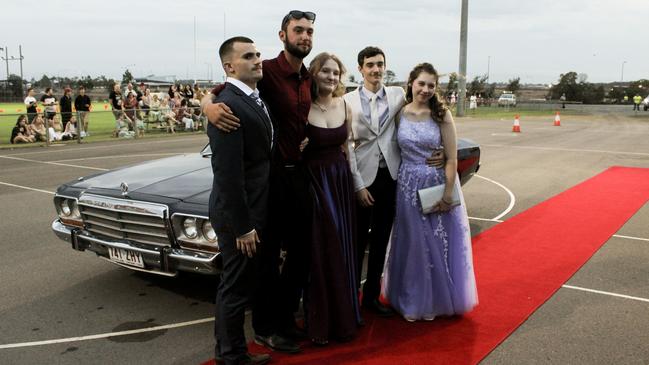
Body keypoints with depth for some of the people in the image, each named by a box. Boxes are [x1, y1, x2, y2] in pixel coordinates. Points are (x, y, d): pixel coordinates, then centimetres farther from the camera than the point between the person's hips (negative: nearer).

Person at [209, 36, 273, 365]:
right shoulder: (228, 106, -21)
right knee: (236, 286, 6)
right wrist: (242, 226, -21)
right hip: (239, 214, -9)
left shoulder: (254, 99, 9)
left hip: (255, 209, 9)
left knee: (240, 284, 20)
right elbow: (228, 174, -24)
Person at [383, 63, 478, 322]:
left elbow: (452, 158, -9)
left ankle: (438, 300, 27)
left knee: (439, 244, 8)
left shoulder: (441, 115, -7)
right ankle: (414, 301, 27)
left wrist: (448, 194, -13)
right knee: (413, 244, 10)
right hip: (409, 187, 2)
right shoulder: (400, 113, 0)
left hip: (438, 185, -2)